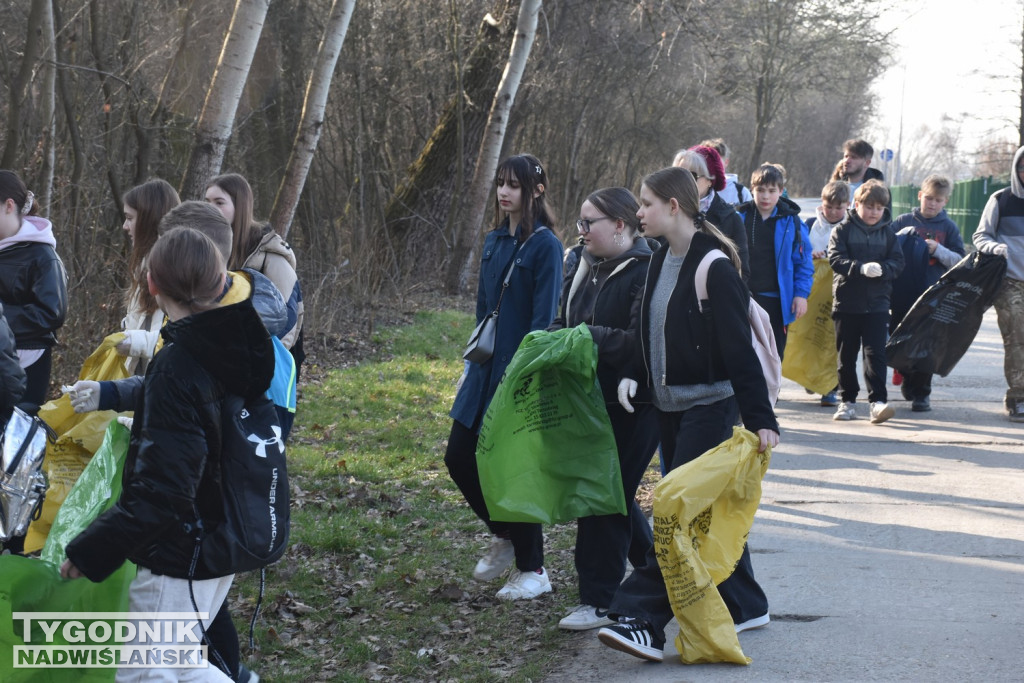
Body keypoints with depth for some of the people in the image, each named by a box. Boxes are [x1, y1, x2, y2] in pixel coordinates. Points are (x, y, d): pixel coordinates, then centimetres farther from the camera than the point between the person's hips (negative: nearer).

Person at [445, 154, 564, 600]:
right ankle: (505, 536, 30)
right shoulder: (494, 242, 11)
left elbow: (543, 320, -14)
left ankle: (532, 571, 13)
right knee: (459, 458, 7)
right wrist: (471, 366, 15)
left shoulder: (545, 246, -11)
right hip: (486, 369, 8)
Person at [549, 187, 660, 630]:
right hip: (592, 398, 9)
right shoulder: (586, 266, 11)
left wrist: (593, 338, -24)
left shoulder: (646, 272, -18)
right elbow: (565, 320, 22)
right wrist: (555, 337, 2)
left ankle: (599, 601, 4)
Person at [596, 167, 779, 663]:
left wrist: (761, 417, -20)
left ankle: (642, 618, -16)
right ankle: (745, 606, 25)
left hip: (710, 407, -9)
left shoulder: (714, 266, -15)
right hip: (670, 406, 9)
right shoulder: (661, 262, 11)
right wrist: (633, 375, 2)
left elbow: (739, 347, -18)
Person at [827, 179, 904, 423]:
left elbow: (897, 262, 3)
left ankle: (878, 401, -12)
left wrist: (881, 269, -19)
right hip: (847, 301, 0)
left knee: (876, 353, -8)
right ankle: (848, 400, 19)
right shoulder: (843, 230, 0)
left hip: (877, 303, 0)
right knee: (846, 354, 8)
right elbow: (836, 259, -11)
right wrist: (861, 268, -27)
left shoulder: (887, 232, 8)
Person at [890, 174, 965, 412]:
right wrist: (901, 236, -10)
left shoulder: (948, 227, 5)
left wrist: (938, 250, -13)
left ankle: (921, 393, 4)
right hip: (902, 294, 1)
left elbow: (959, 260, 2)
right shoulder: (904, 221, 7)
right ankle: (907, 379, 30)